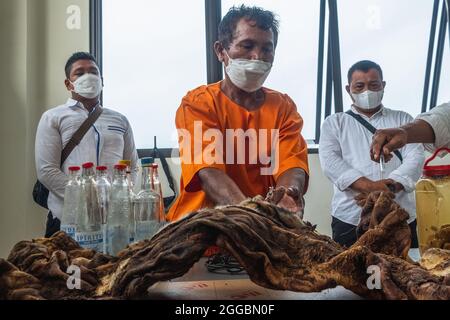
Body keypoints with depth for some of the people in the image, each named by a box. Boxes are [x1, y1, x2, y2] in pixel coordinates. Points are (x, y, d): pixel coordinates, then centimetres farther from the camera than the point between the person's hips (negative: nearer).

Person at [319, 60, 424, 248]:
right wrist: (368, 186, -18)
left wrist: (391, 185, -18)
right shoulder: (335, 123, 12)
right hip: (350, 218, -1)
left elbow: (415, 158, 1)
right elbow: (330, 161, -4)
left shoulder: (403, 120, 15)